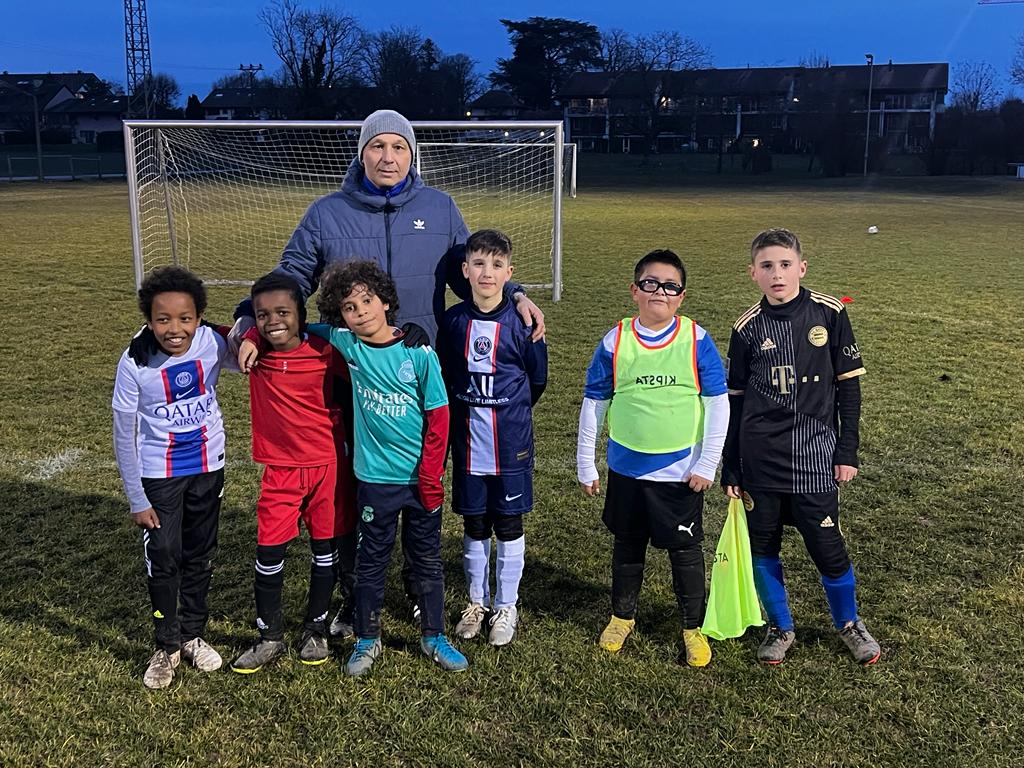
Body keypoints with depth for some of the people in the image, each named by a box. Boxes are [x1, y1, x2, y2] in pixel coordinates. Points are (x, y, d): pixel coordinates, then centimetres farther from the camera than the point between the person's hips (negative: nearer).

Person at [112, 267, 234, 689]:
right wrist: (137, 500, -10)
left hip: (208, 465, 2)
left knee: (200, 554, 14)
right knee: (162, 557, 0)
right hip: (158, 473, -2)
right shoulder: (134, 363, -21)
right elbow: (124, 435, -13)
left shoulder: (213, 343, -18)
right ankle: (166, 645, 19)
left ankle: (192, 634, 32)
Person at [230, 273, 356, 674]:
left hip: (328, 463, -1)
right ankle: (270, 637, 20)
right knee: (269, 551, 2)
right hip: (280, 468, 1)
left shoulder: (325, 351, -12)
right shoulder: (253, 349, -6)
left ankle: (316, 630, 29)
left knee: (325, 547, 11)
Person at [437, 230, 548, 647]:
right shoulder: (453, 321, -3)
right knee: (473, 527, 13)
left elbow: (537, 379, 3)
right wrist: (471, 414, 9)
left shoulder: (522, 322, -9)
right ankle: (477, 601, 30)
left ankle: (506, 606, 24)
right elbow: (444, 377, 9)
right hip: (467, 445, 2)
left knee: (509, 527, 9)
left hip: (511, 445, -2)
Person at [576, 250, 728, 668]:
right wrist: (585, 464, 4)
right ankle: (622, 616, 36)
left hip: (681, 472, -1)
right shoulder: (614, 342, -5)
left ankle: (694, 628, 26)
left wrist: (707, 464, -6)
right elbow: (593, 403, 3)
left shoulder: (697, 340, -7)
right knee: (627, 545, 17)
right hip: (626, 469, 2)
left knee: (685, 550, 9)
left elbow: (718, 403, -3)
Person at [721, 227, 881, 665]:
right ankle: (780, 628, 29)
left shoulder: (829, 314, -3)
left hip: (814, 453, -2)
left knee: (827, 546, 1)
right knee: (762, 546, 8)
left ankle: (849, 623, 28)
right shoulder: (748, 328, 0)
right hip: (759, 459, 2)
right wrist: (730, 469, 6)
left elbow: (848, 386, 2)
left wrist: (847, 452, 0)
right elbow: (735, 400, 6)